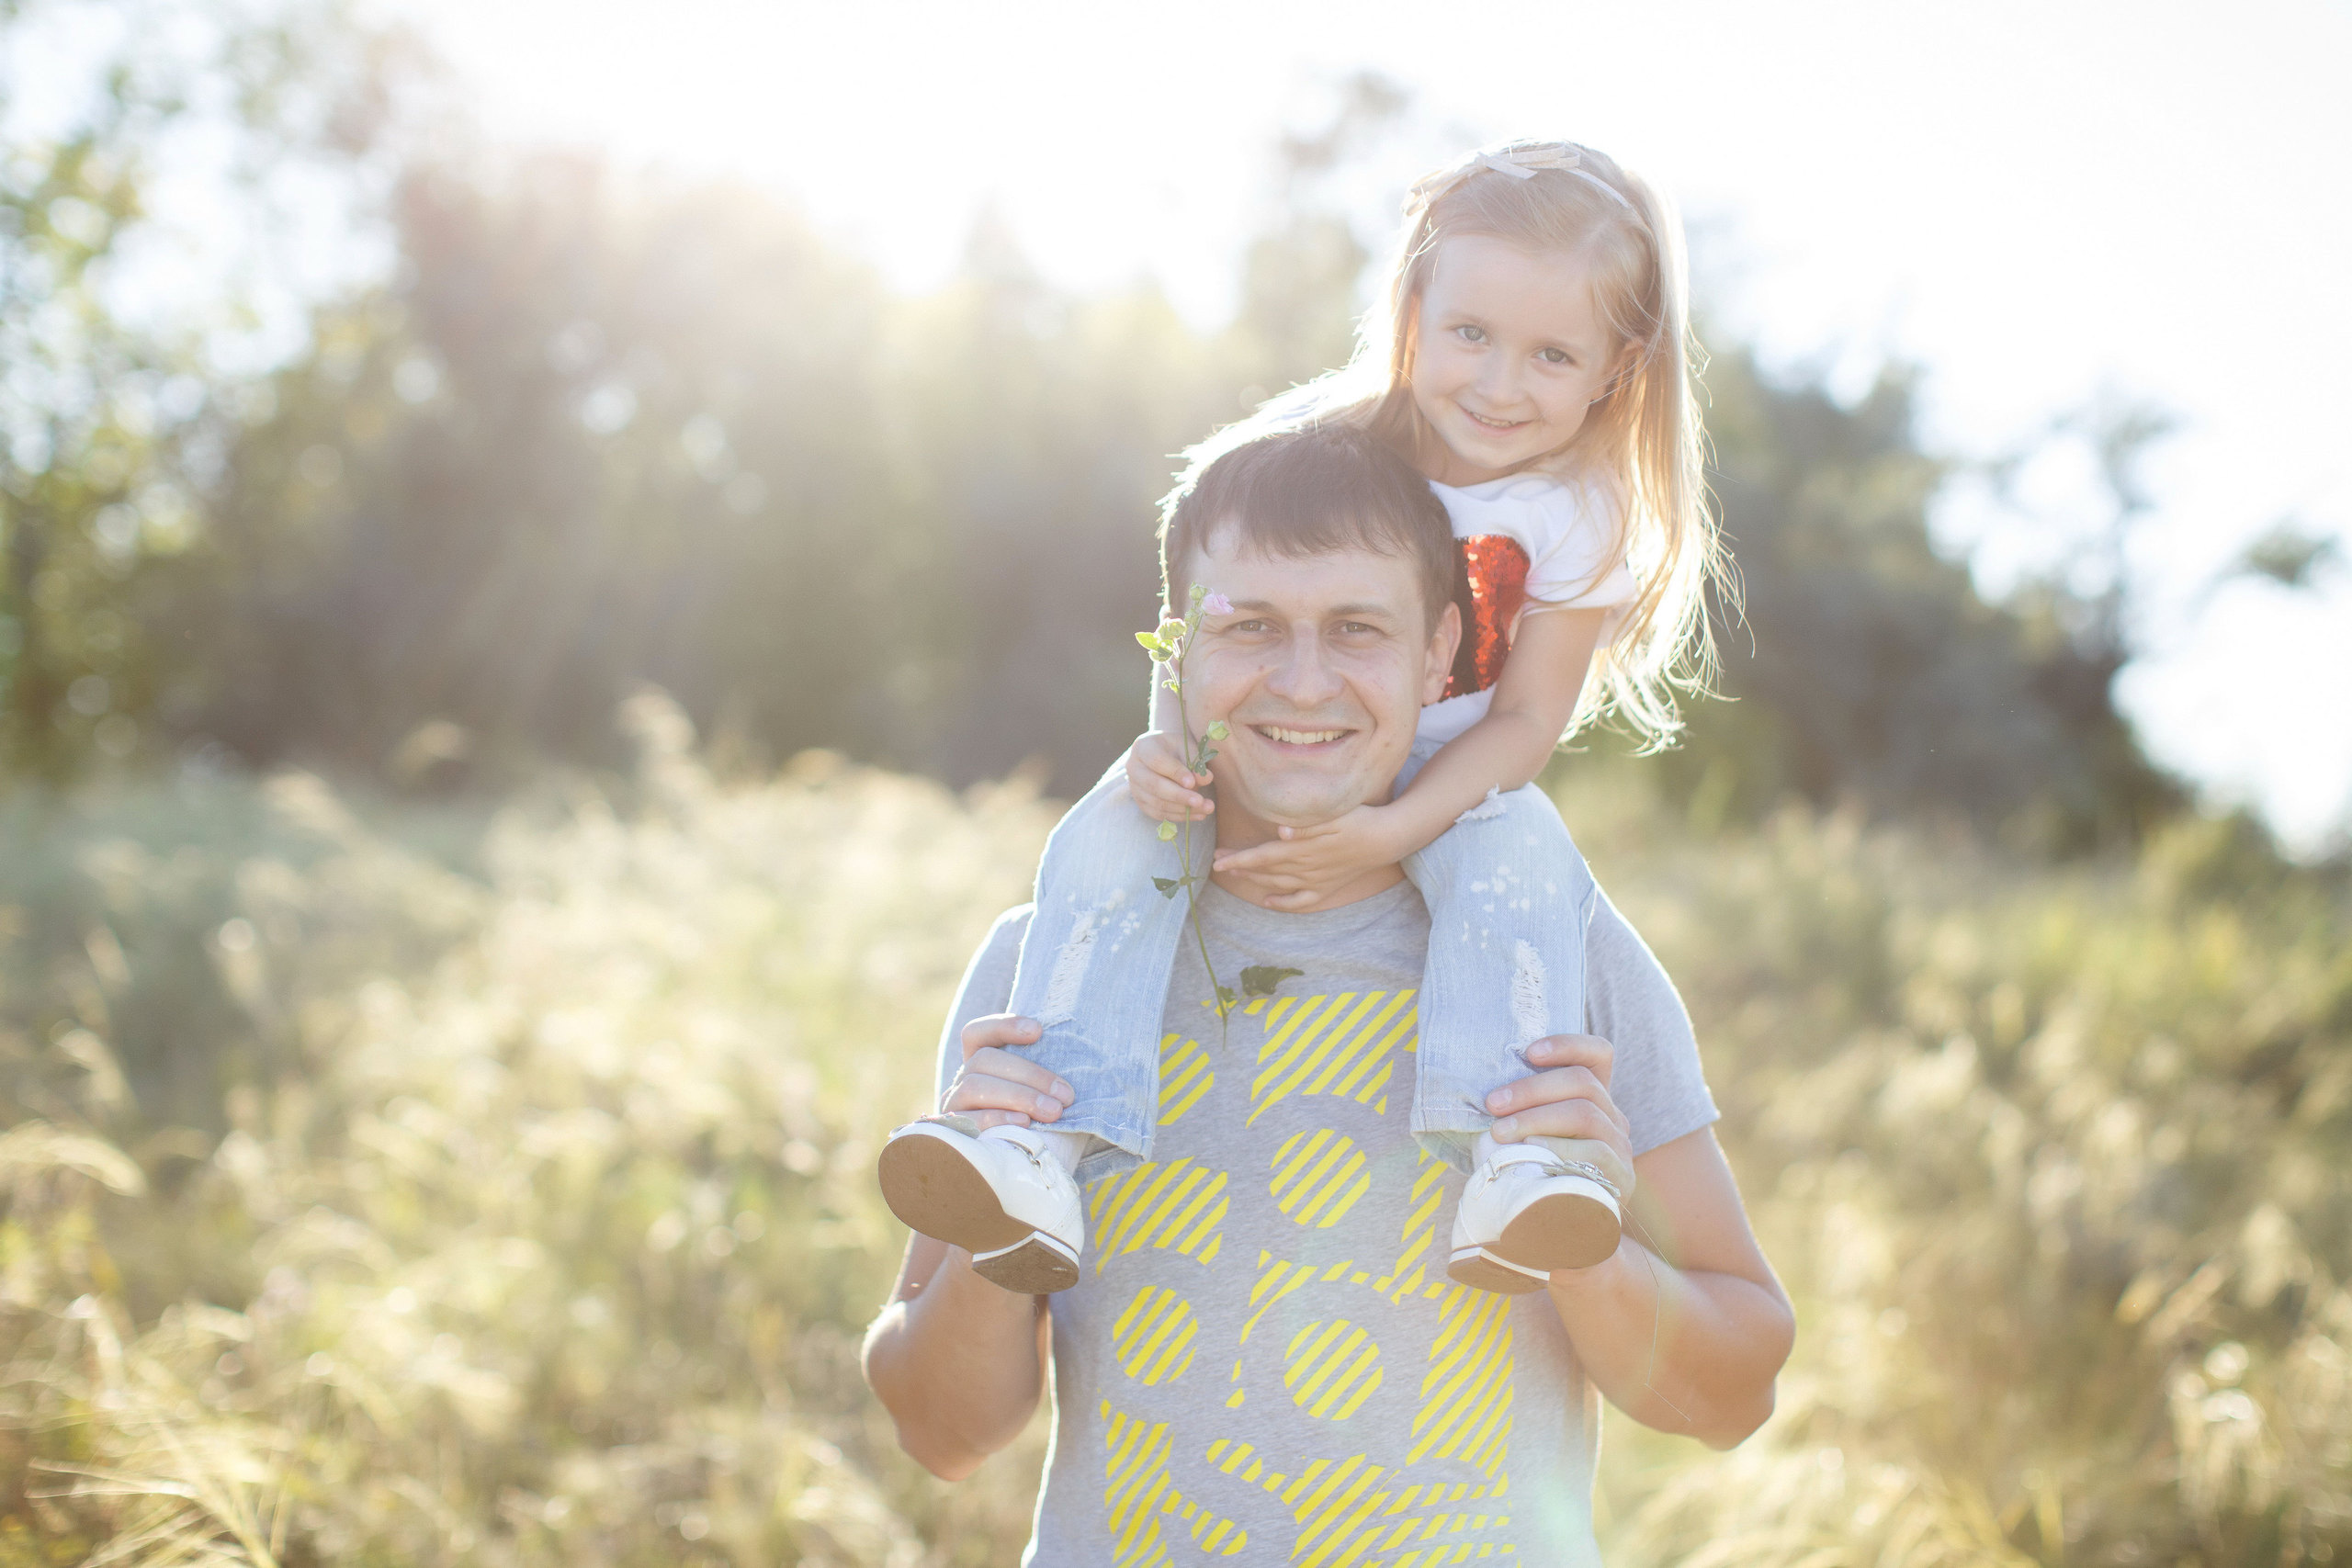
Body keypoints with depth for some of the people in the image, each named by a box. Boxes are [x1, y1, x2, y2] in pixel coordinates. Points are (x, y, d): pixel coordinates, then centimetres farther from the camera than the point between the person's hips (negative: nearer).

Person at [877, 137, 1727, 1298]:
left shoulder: (1581, 516, -14)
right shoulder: (1317, 450, -13)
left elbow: (1526, 719, -13)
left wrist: (1388, 833, -28)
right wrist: (1166, 743, -27)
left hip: (1451, 778, -1)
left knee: (1519, 861, -35)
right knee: (1106, 841, -25)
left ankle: (1512, 1160, -38)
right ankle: (1049, 1152, -34)